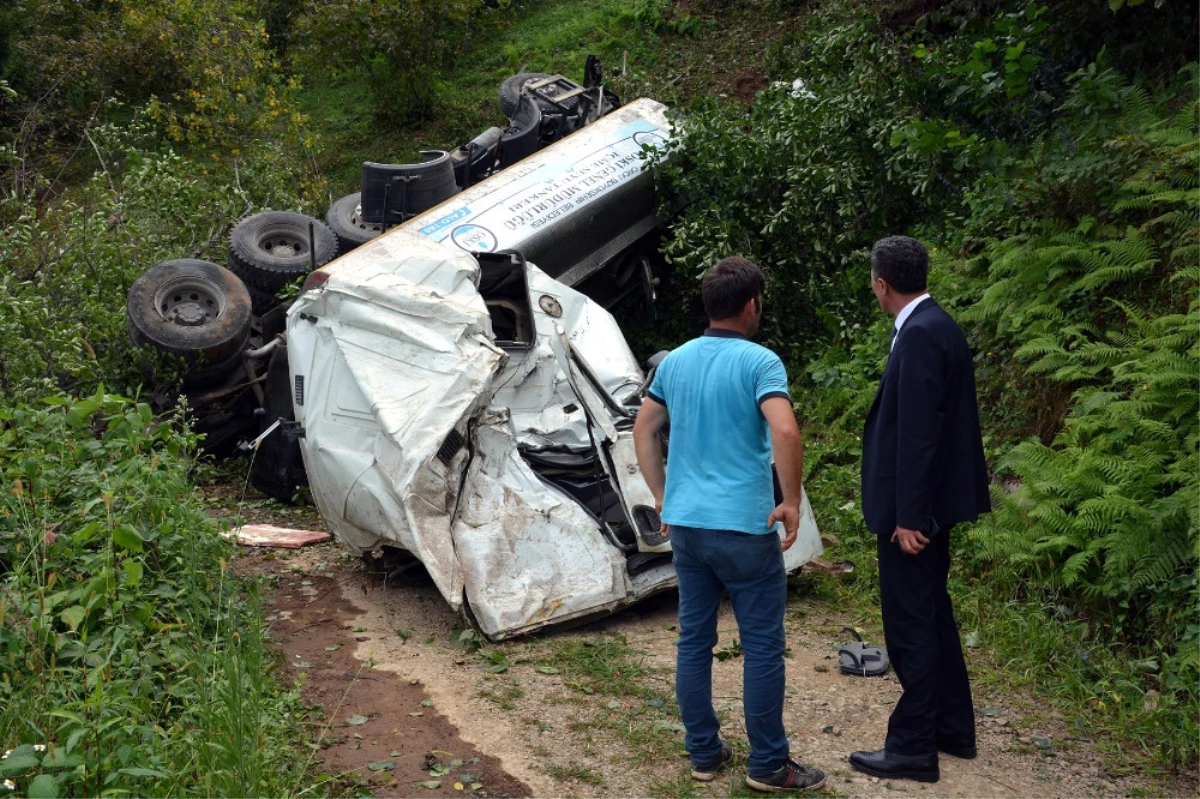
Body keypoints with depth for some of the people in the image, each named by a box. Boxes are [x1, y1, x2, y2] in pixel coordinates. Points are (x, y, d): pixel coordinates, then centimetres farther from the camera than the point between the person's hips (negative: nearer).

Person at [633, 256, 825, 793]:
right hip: (743, 526, -6)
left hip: (684, 523, 6)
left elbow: (644, 431, 15)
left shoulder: (675, 361, 8)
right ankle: (768, 765, 11)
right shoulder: (760, 361, -12)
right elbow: (785, 432, -25)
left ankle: (703, 753, 21)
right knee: (762, 646, 4)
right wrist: (792, 503, -14)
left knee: (694, 639, 12)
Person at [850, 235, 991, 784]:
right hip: (929, 502, 10)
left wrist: (908, 516, -21)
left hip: (912, 509, -10)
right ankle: (953, 729, 29)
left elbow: (917, 432, -23)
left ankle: (913, 747, 8)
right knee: (933, 615, 18)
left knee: (910, 624, -1)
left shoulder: (920, 334, -20)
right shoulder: (933, 325, 10)